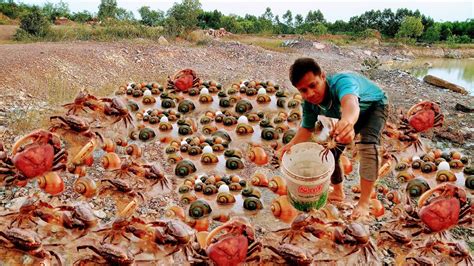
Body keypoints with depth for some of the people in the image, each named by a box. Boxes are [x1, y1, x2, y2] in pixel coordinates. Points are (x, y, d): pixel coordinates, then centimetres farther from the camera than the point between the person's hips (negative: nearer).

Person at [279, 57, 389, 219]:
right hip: (344, 116, 6)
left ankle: (364, 202, -20)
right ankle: (338, 192, 27)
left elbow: (350, 102, -69)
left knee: (368, 144, -32)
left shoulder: (341, 82, -46)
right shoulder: (309, 103, -26)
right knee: (331, 151, 0)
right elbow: (307, 128, -11)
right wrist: (292, 144, -31)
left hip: (374, 106, -6)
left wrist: (348, 121, -93)